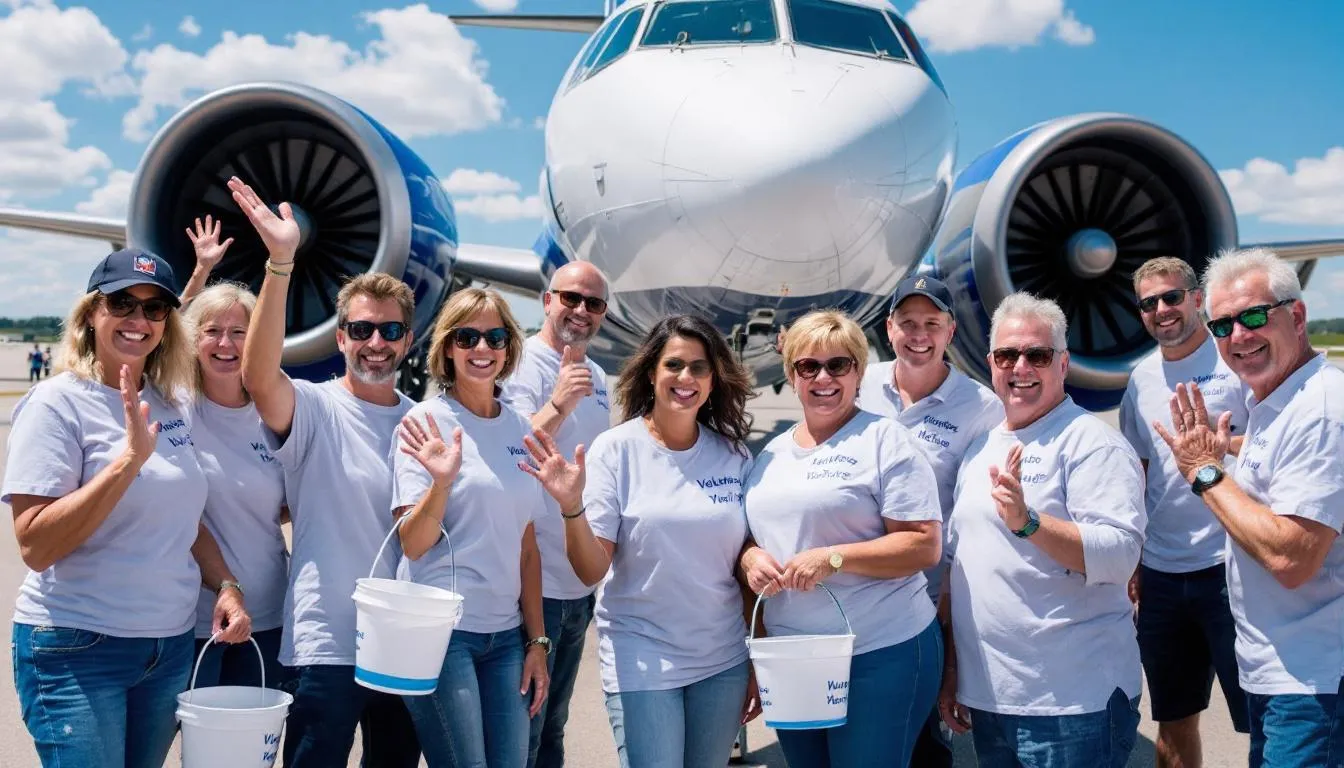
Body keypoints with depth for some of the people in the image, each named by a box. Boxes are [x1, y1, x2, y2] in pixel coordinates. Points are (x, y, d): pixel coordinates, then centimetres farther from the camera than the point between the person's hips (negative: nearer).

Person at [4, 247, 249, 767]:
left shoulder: (172, 407, 6)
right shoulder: (57, 404, -11)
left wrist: (225, 585, 1)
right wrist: (128, 459, -27)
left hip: (171, 646, 6)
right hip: (78, 650, -6)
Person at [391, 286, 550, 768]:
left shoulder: (520, 430, 8)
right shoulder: (427, 421, -7)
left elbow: (526, 546, 12)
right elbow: (412, 544, -12)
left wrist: (537, 640, 9)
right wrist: (441, 482, -29)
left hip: (505, 635, 5)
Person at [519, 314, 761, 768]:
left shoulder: (733, 453, 0)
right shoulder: (616, 449, -8)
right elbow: (592, 571, -11)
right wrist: (572, 507, -28)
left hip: (724, 662, 3)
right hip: (642, 661, -3)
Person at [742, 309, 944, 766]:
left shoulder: (884, 440, -7)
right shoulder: (771, 453, 12)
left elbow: (925, 545, -13)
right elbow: (753, 535, 20)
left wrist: (833, 557, -22)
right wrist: (751, 557, -4)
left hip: (880, 655, -6)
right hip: (790, 658, 6)